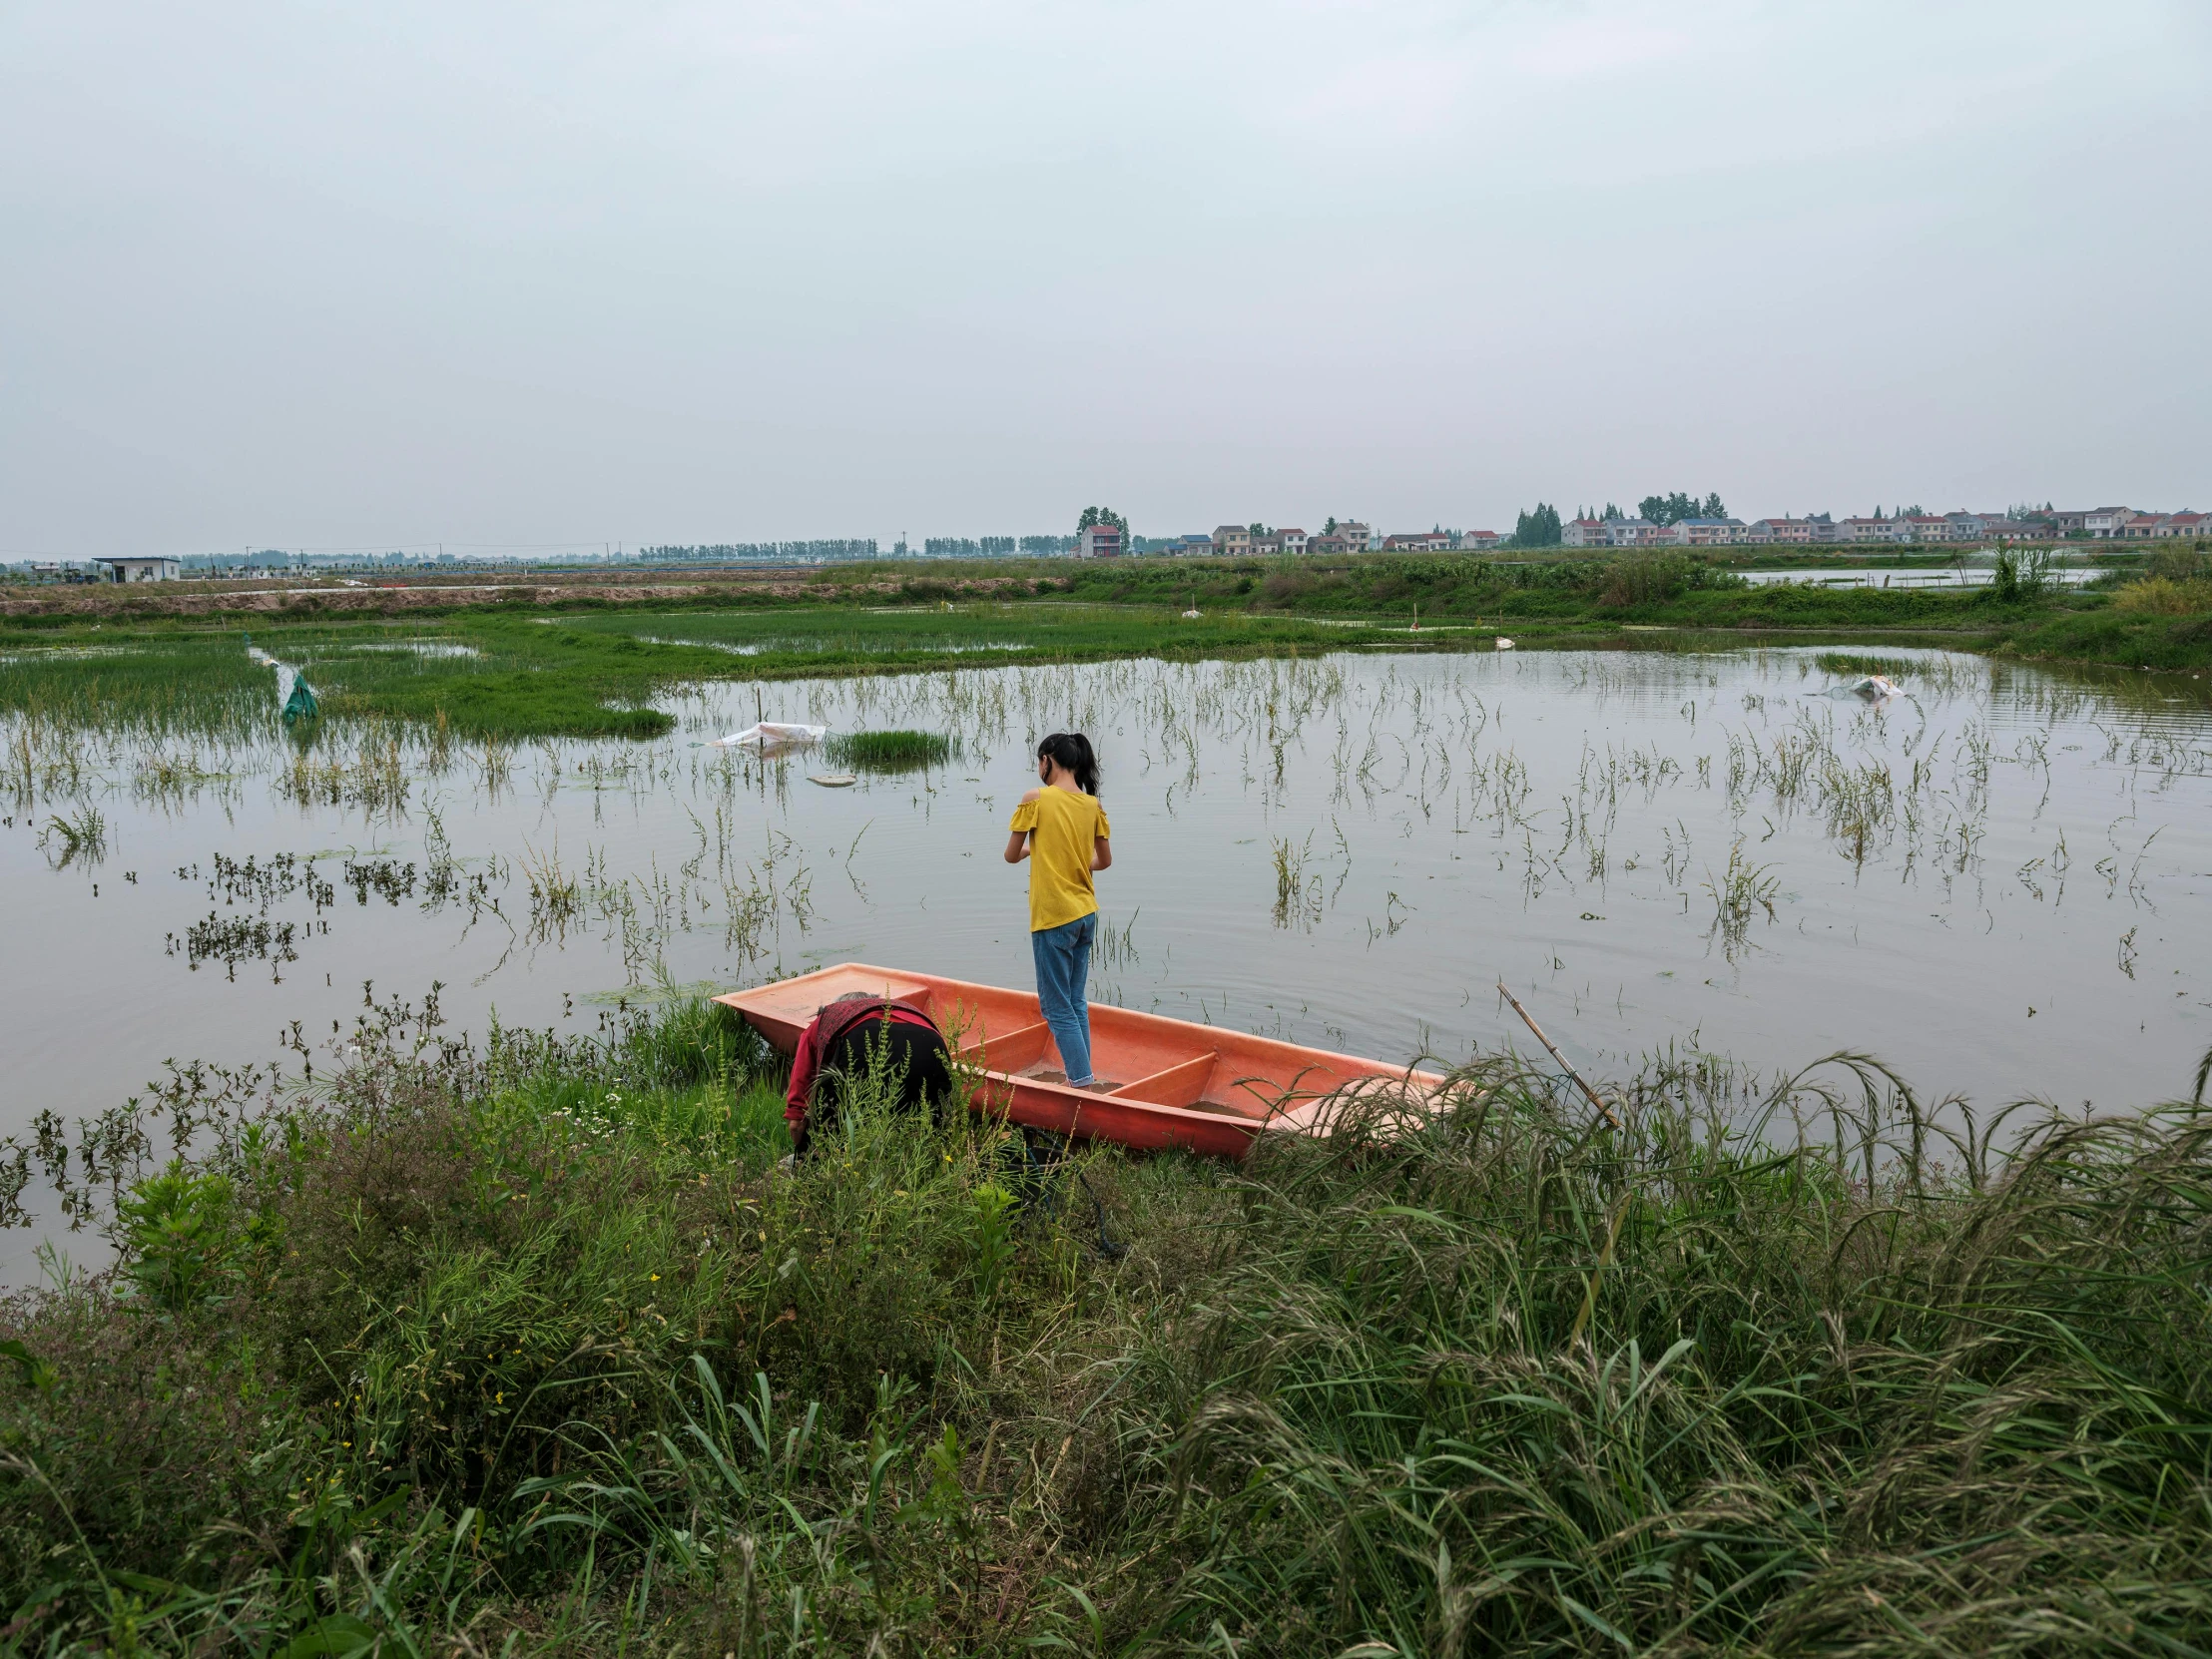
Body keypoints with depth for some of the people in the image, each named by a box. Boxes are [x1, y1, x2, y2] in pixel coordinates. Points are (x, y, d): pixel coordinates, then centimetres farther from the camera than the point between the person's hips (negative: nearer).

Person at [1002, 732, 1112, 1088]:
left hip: (1053, 916, -6)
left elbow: (1011, 855, -4)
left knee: (1057, 1008, 2)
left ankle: (1085, 1086, -1)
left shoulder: (1036, 799, -11)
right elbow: (1104, 860, 11)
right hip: (1086, 914, 6)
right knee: (1076, 1002, 17)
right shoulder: (1093, 804, 4)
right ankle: (1081, 1081, 22)